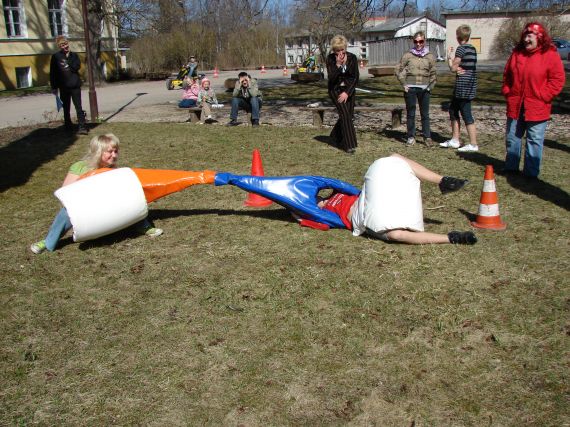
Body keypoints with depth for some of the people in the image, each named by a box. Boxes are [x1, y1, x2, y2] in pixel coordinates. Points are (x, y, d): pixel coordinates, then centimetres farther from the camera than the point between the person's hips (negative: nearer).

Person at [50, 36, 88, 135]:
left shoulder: (74, 55, 6)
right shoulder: (56, 57, 2)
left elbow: (77, 67, -9)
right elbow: (52, 73, 2)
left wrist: (68, 57, -10)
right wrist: (54, 87, -2)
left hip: (75, 85, -1)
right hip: (63, 87, 1)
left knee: (78, 107, -7)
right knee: (66, 108, 11)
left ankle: (82, 127, -11)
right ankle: (68, 125, 23)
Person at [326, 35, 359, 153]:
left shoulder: (352, 58, -8)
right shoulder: (330, 59, -12)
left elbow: (356, 77, -7)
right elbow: (331, 78, -18)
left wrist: (347, 92, -14)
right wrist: (338, 65, -30)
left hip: (349, 90, 3)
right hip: (335, 89, -3)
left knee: (348, 115, 6)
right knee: (345, 114, -16)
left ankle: (336, 135, 35)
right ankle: (349, 145, -16)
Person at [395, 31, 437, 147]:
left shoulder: (430, 56, 6)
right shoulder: (407, 55, 3)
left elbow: (433, 73, 10)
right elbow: (398, 70, 5)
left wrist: (430, 86, 0)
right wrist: (404, 84, -2)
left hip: (424, 89, 1)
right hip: (410, 88, 0)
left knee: (425, 114, 4)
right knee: (410, 114, 5)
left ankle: (427, 137, 9)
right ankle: (411, 137, 14)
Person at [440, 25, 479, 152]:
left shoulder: (461, 49, -13)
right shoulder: (472, 49, 13)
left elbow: (453, 68, -10)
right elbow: (468, 66, 13)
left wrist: (449, 56, 4)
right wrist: (460, 68, -6)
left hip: (463, 85, -9)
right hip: (470, 84, 9)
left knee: (466, 114, -5)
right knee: (453, 109, 17)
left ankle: (473, 144, -1)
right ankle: (455, 140, 21)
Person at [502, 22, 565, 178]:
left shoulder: (550, 55, -6)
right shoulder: (517, 53, 8)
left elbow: (558, 79, -8)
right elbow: (507, 75, 18)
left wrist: (542, 96, -14)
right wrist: (507, 92, 6)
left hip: (537, 108, -5)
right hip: (515, 106, 5)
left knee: (534, 140, 1)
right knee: (512, 138, 13)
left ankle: (531, 172, 9)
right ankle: (510, 167, 25)